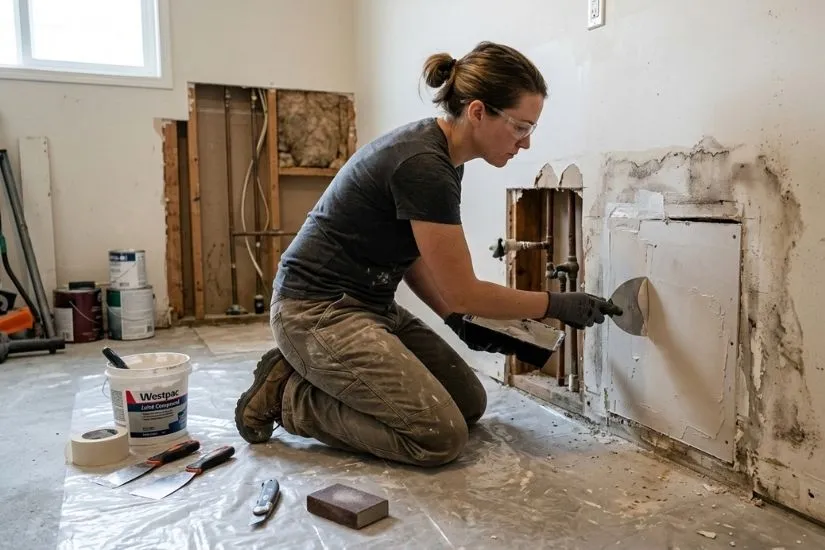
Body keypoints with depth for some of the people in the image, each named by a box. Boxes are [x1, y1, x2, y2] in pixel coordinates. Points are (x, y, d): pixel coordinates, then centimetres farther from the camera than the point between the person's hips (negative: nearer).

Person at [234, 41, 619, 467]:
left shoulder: (437, 156, 5)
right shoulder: (424, 166, -25)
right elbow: (462, 292, -18)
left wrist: (459, 320, 2)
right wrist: (558, 305, -8)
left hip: (370, 305, 10)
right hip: (318, 311, -10)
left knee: (470, 403, 9)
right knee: (441, 435, -15)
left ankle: (318, 375, 14)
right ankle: (288, 396, -1)